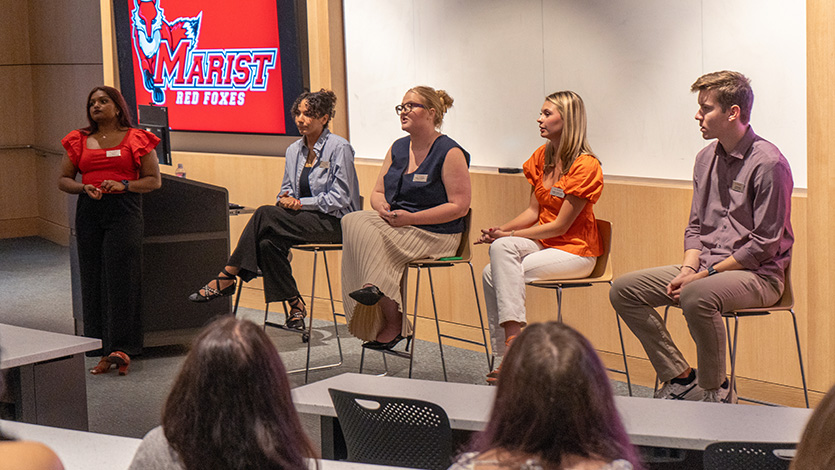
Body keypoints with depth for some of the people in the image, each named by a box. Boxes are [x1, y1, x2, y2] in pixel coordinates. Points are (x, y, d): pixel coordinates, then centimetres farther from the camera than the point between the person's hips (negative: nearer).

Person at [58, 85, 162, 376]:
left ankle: (121, 348, -8)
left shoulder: (136, 139, 4)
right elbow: (63, 179, 15)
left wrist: (124, 185, -11)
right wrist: (84, 188, -5)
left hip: (124, 211, -4)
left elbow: (154, 180, 4)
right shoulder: (79, 141, 13)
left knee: (120, 276, -10)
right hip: (89, 213, 4)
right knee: (93, 280, 1)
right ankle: (105, 351, 5)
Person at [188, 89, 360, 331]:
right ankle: (295, 305, -18)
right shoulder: (294, 150, 13)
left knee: (265, 214, -24)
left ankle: (227, 278, -20)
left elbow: (340, 199, -12)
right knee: (268, 243, -26)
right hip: (303, 220, 7)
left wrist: (300, 202, -16)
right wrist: (285, 199, -6)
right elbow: (287, 190, 19)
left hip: (334, 223, -7)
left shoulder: (339, 148, -8)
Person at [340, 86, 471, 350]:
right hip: (393, 224, 7)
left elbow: (459, 207, -13)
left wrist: (411, 218, -20)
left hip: (435, 233, -7)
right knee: (352, 221, -23)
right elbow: (378, 192, 18)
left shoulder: (451, 153, -8)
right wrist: (381, 206, -9)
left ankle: (393, 326, -20)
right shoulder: (398, 148, 15)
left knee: (370, 239, -29)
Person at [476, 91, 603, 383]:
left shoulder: (585, 165, -15)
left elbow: (560, 226, -16)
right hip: (543, 243, 7)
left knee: (496, 274, -24)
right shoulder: (542, 157, 9)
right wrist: (501, 230, -8)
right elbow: (533, 211, 10)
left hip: (574, 251, -7)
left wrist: (509, 235, -15)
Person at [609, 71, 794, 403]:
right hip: (707, 268, 8)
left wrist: (707, 274, -19)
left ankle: (715, 391, -17)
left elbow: (765, 244, -17)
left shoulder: (768, 164, -15)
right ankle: (681, 378, -1)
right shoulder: (707, 158, 11)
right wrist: (688, 270, -3)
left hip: (758, 275, -8)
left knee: (697, 296, -39)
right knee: (623, 290, -4)